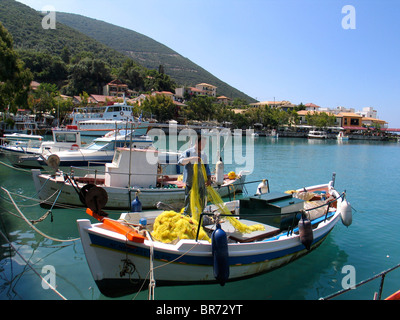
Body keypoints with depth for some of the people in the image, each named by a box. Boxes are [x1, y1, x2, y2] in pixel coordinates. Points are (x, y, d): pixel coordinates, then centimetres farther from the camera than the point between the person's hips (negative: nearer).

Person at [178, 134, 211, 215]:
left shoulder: (204, 155, 13)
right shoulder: (188, 152, -4)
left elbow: (207, 167, 17)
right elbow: (180, 161, -19)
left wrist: (209, 178, 3)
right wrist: (191, 158, -35)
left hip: (201, 183, 5)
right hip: (190, 182, -5)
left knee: (202, 203, 10)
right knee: (189, 202, -4)